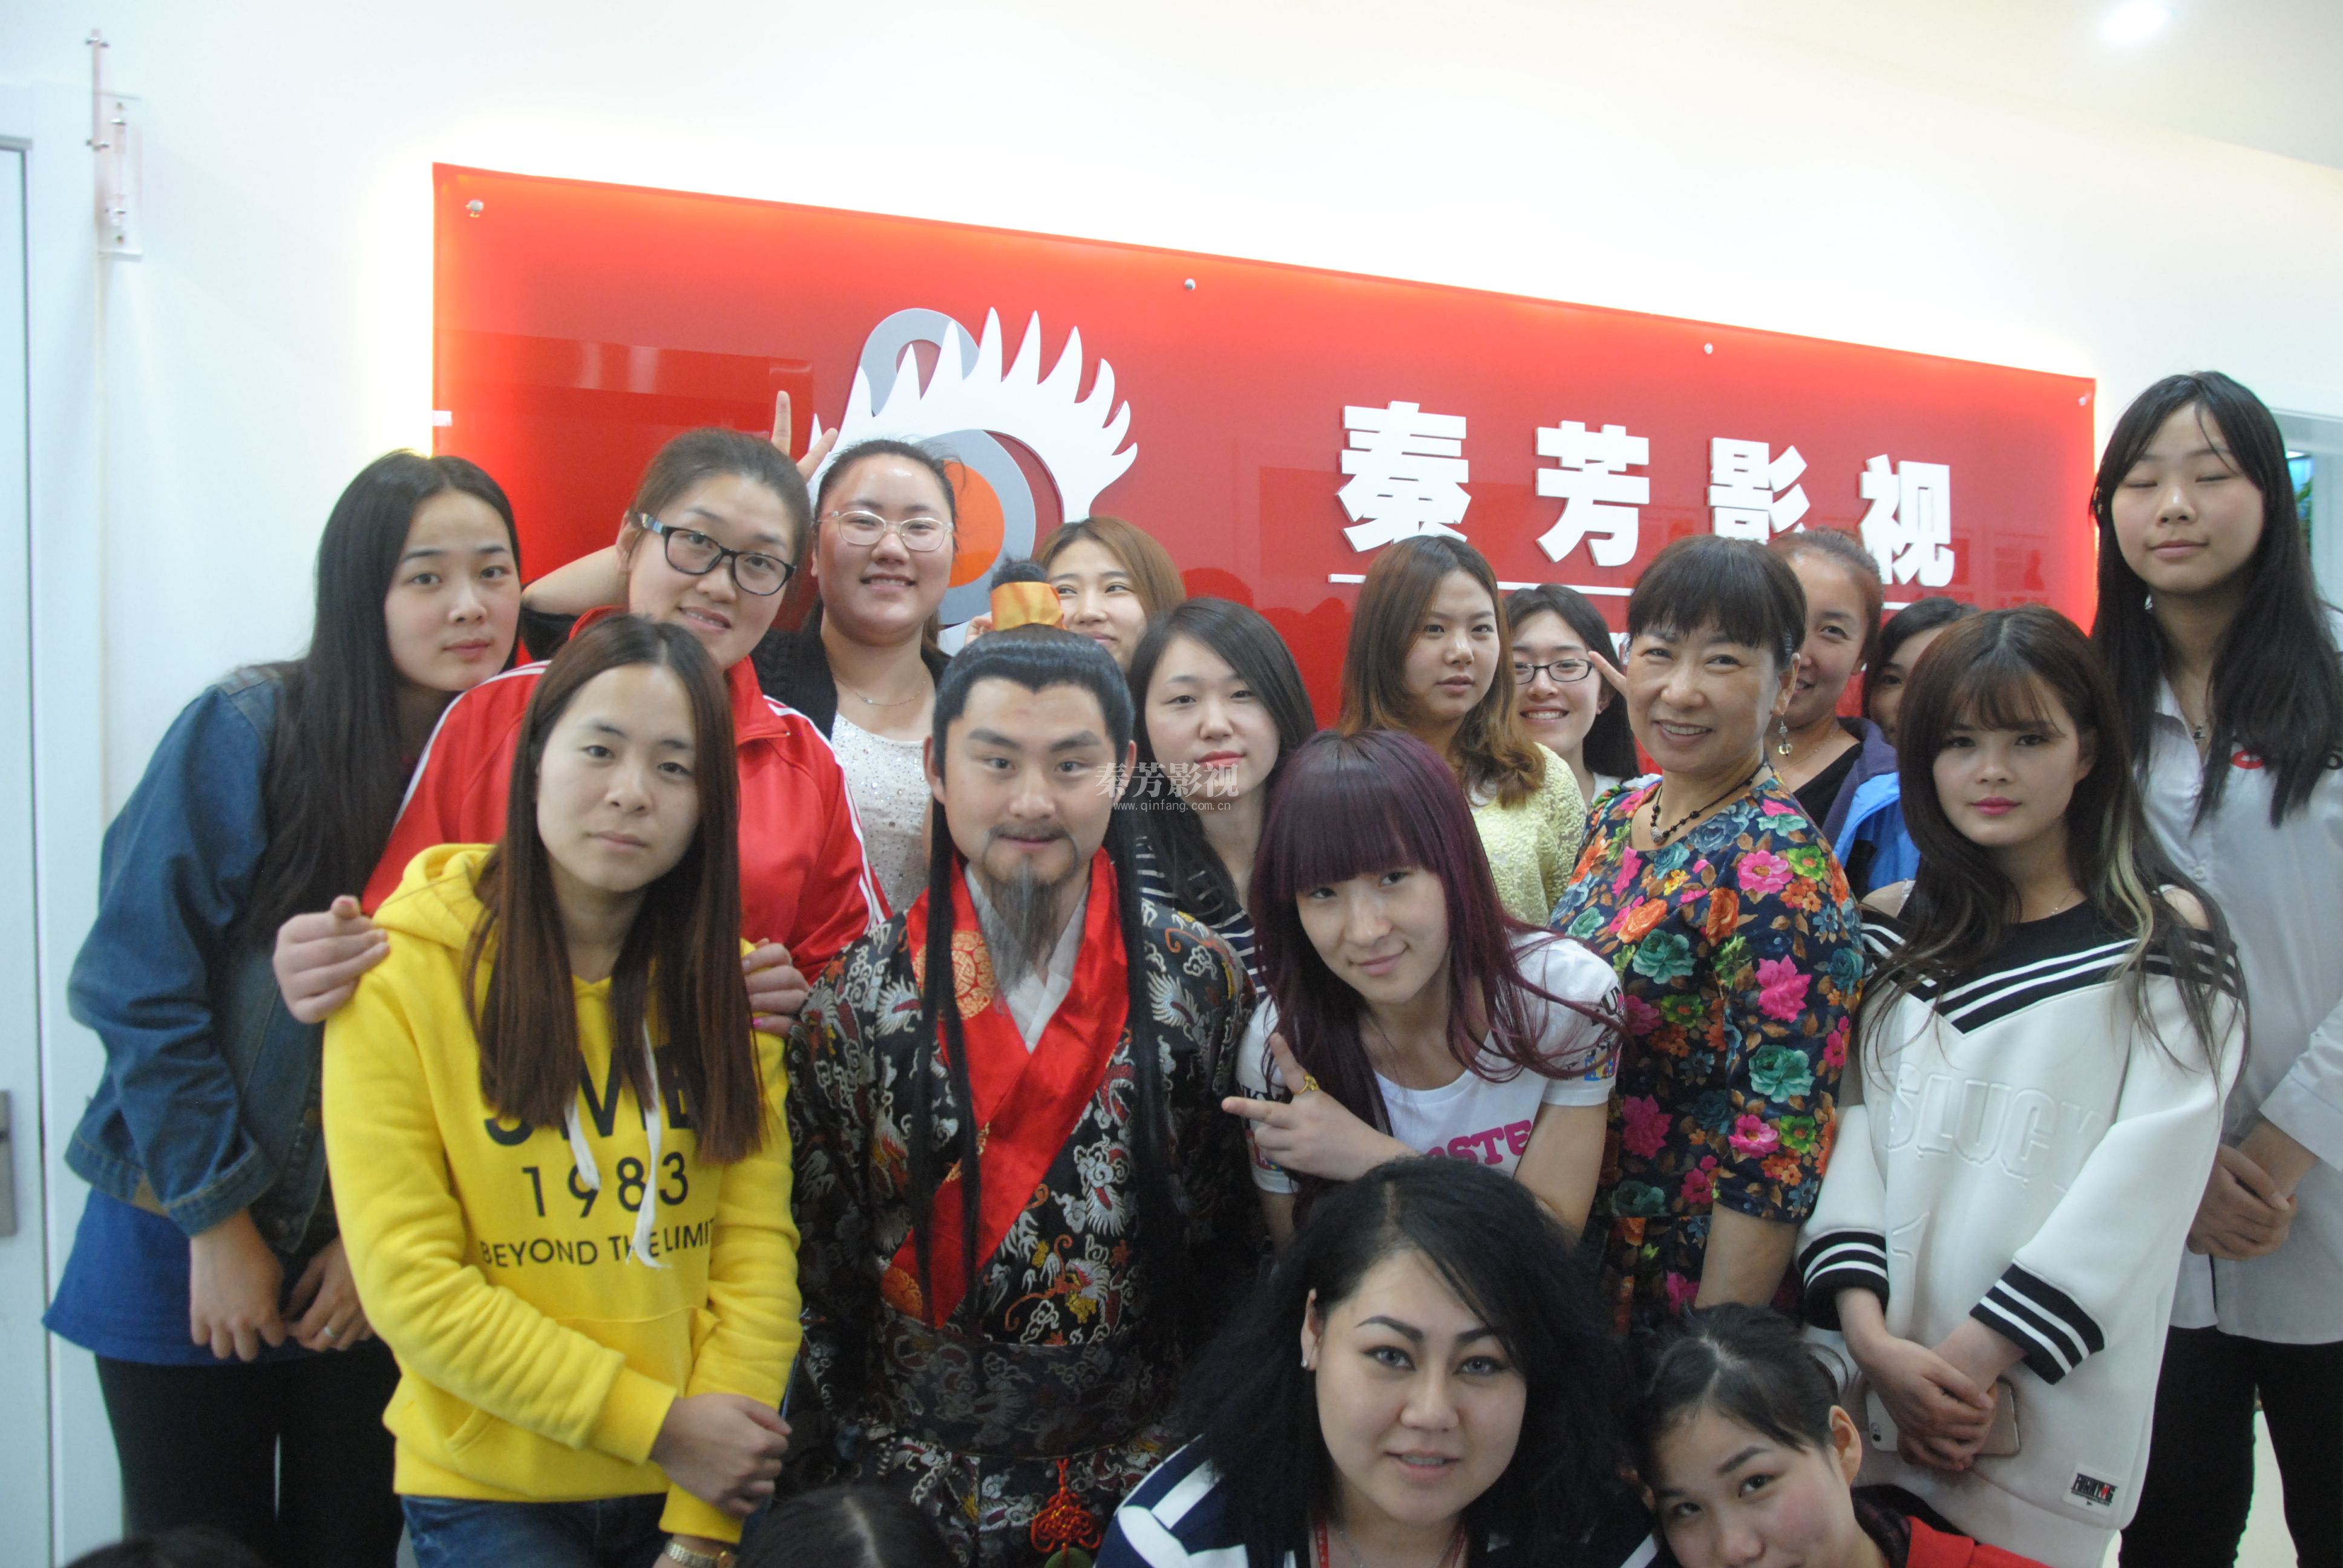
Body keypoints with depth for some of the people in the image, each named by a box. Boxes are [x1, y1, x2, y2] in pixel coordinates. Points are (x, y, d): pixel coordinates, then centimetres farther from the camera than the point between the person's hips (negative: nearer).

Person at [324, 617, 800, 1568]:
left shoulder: (725, 975, 1)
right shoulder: (400, 973, -9)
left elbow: (756, 1247, -4)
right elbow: (411, 1286, -11)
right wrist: (657, 1424, -14)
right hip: (488, 1490, -2)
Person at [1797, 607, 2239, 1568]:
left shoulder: (2164, 938, 0)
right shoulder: (1893, 931, 9)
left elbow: (2151, 1165, -8)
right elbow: (1849, 1121, 1)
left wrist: (1980, 1352, -14)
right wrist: (1869, 1332, -12)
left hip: (2055, 1400, -2)